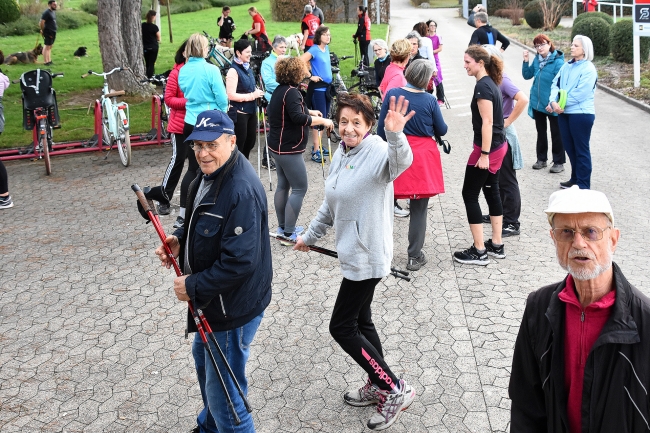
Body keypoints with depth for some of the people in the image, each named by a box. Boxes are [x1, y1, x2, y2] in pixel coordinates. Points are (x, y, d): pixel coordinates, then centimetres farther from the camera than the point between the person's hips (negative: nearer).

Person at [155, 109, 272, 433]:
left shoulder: (241, 191, -30)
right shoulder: (209, 174, 2)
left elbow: (240, 261, -32)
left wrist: (194, 286, -21)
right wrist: (180, 239, -1)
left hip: (233, 307, -12)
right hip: (212, 301, 12)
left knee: (224, 393, -1)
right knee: (203, 358, 32)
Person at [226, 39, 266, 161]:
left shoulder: (248, 67, 9)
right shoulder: (233, 71, -16)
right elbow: (231, 95, -21)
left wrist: (257, 92, 2)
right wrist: (252, 95, -20)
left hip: (251, 111, 8)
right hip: (239, 113, -8)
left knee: (250, 142, 16)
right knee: (239, 144, 1)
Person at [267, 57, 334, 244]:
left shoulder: (281, 90, 12)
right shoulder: (291, 92, -19)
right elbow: (298, 118, -30)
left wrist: (310, 111, 19)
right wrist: (322, 121, -22)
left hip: (279, 146, 11)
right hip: (288, 149, -11)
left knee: (283, 185, 16)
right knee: (299, 189, -6)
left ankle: (282, 227, 25)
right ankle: (289, 234, -5)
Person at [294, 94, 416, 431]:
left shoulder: (378, 152, -18)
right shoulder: (341, 154, 7)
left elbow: (400, 162, -44)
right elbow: (330, 204, 18)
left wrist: (395, 135, -63)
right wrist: (310, 236, 27)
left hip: (367, 256, -9)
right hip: (352, 254, 9)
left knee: (342, 327, -3)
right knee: (360, 321, 18)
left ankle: (396, 389, 8)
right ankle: (378, 386, 35)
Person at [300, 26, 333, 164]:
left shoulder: (326, 48, 10)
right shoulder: (314, 50, -13)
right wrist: (310, 77, -18)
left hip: (327, 87, 8)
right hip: (317, 88, -8)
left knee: (324, 118, 14)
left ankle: (318, 146, 26)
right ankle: (316, 151, -3)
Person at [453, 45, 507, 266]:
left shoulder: (482, 86, -17)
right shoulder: (491, 83, 11)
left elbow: (487, 122, -22)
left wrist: (484, 154, -23)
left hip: (487, 148, -10)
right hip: (498, 146, 10)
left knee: (470, 195, -2)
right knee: (491, 191, 15)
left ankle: (479, 251, 3)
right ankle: (496, 245, 23)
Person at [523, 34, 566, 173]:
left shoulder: (557, 62, -17)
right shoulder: (537, 59, 2)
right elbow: (527, 75, 7)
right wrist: (526, 60, -6)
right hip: (537, 103, 6)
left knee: (556, 134, 6)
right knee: (541, 132, 17)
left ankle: (559, 162, 16)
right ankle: (541, 159, 29)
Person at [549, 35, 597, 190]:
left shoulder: (588, 68, -10)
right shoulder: (566, 66, 11)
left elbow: (581, 93, -18)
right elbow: (555, 84, 5)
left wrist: (561, 104, -16)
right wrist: (553, 101, -13)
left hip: (581, 113, -7)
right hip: (564, 113, 7)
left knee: (581, 149, 1)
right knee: (569, 147, 15)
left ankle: (583, 185, 10)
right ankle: (575, 179, 30)